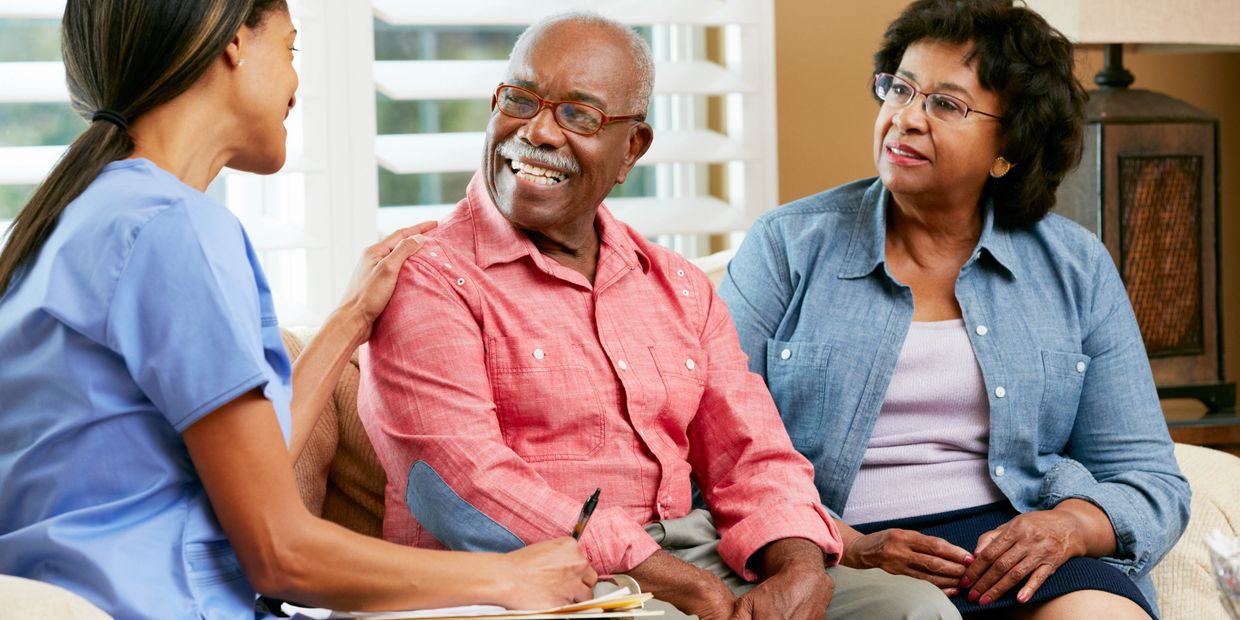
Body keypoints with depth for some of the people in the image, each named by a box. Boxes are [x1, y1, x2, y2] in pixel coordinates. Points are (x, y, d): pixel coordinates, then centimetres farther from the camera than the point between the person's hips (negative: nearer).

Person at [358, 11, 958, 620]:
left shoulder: (681, 288, 18)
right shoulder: (426, 283, -4)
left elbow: (752, 461, 12)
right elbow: (464, 490, -16)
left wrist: (800, 571, -13)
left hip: (697, 562, 6)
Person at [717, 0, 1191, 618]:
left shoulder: (1075, 267, 13)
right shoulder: (788, 245, 7)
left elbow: (1151, 484, 11)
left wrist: (1067, 527, -11)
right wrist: (847, 548, -15)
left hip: (1006, 544, 2)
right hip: (831, 561, -2)